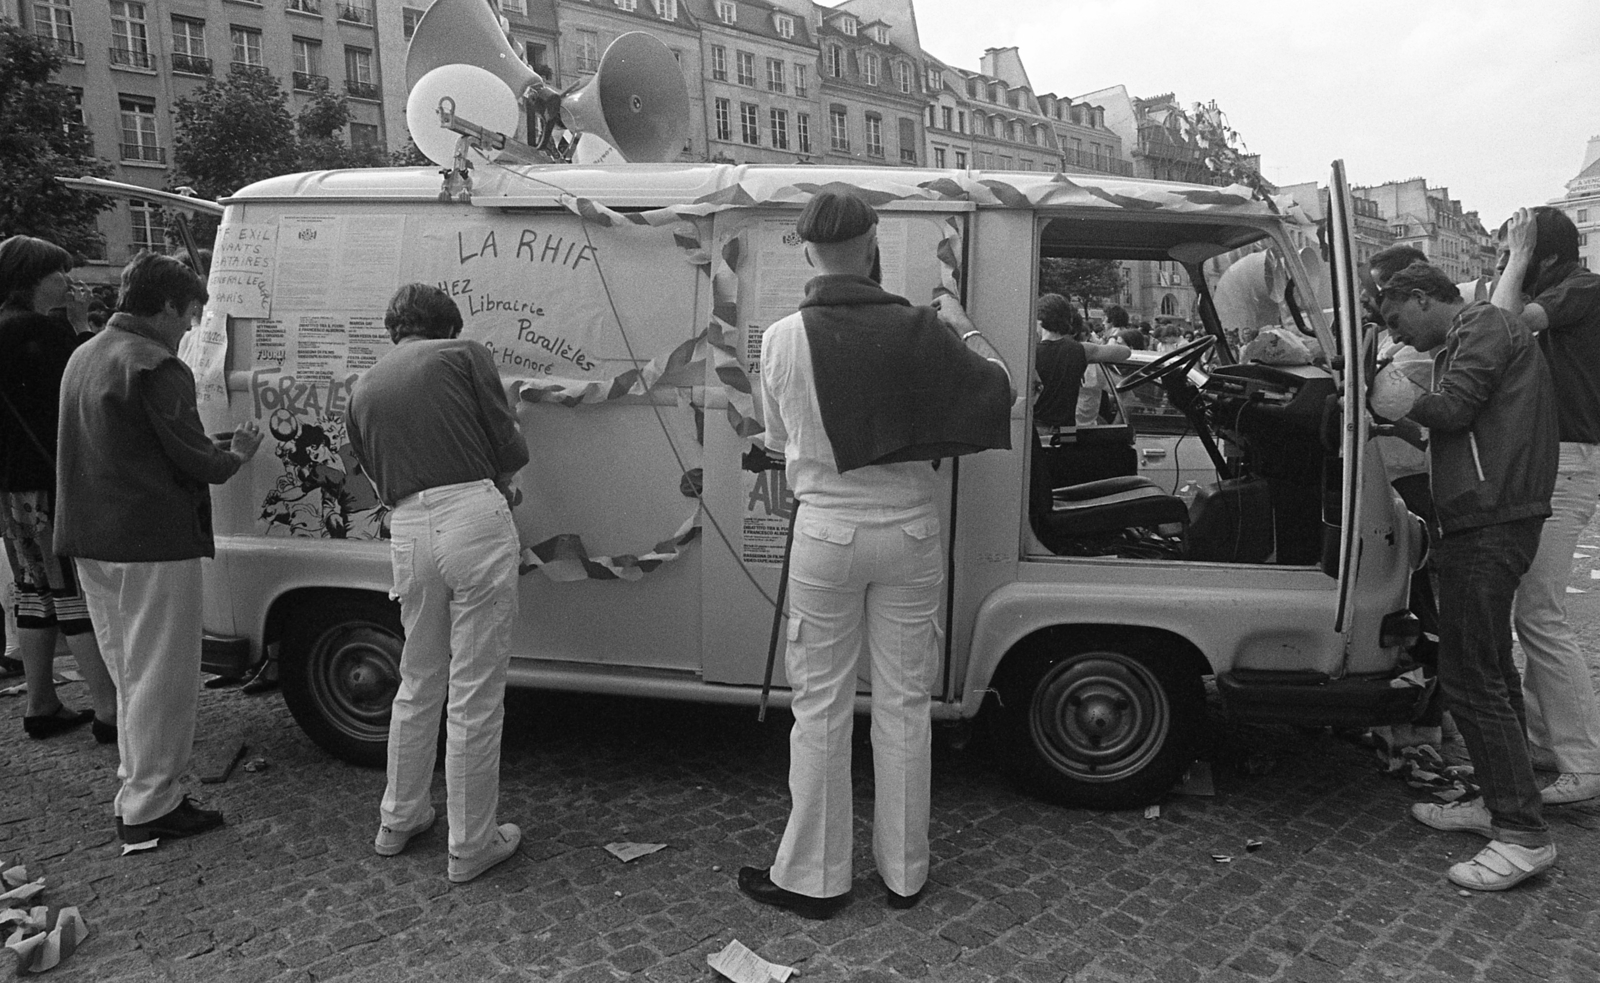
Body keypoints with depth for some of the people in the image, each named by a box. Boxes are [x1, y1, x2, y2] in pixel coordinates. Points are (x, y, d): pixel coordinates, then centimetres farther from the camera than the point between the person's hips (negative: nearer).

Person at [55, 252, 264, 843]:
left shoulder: (83, 357, 15)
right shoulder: (157, 367, -15)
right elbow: (192, 460, -16)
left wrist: (215, 448, 14)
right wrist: (236, 454, 4)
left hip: (91, 544, 9)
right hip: (153, 546, -9)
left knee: (130, 676, 19)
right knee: (161, 679, 1)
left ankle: (136, 790, 28)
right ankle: (149, 807, 8)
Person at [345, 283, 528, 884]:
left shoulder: (363, 389, 19)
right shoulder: (464, 355, 5)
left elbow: (378, 480, 20)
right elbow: (511, 448, 0)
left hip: (407, 531, 5)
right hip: (474, 519, -5)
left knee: (418, 684, 23)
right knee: (475, 694, 4)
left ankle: (399, 820, 37)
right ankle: (471, 846, 15)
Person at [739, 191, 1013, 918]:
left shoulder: (782, 339, -8)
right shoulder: (920, 331, -8)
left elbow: (779, 446, 2)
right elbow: (998, 389, 5)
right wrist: (962, 328, 19)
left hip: (827, 534, -1)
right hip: (909, 531, 1)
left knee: (821, 705, 10)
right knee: (904, 702, 12)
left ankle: (812, 877, 21)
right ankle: (904, 872, 26)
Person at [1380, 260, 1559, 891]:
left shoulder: (1483, 325, -7)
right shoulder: (1471, 337, 23)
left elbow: (1453, 408, -19)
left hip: (1489, 526, -11)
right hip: (1490, 524, 11)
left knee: (1471, 678, -9)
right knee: (1490, 670, 17)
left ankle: (1524, 835, -4)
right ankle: (1497, 802, 28)